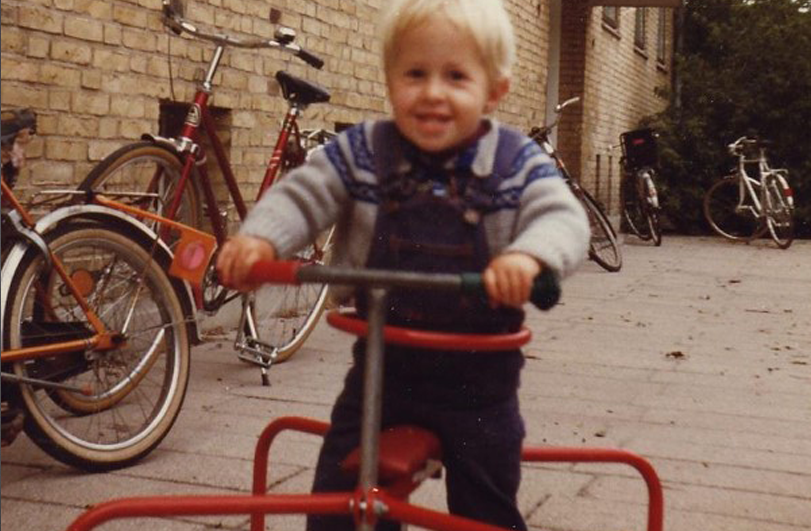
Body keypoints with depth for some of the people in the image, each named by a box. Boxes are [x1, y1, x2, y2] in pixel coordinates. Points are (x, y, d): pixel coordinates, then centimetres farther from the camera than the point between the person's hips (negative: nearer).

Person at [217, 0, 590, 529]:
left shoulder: (516, 162, -9)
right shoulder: (362, 152, -6)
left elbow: (564, 218, -18)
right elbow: (301, 196, -5)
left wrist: (528, 255, -41)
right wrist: (259, 237, -26)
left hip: (478, 381, -1)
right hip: (383, 369, 1)